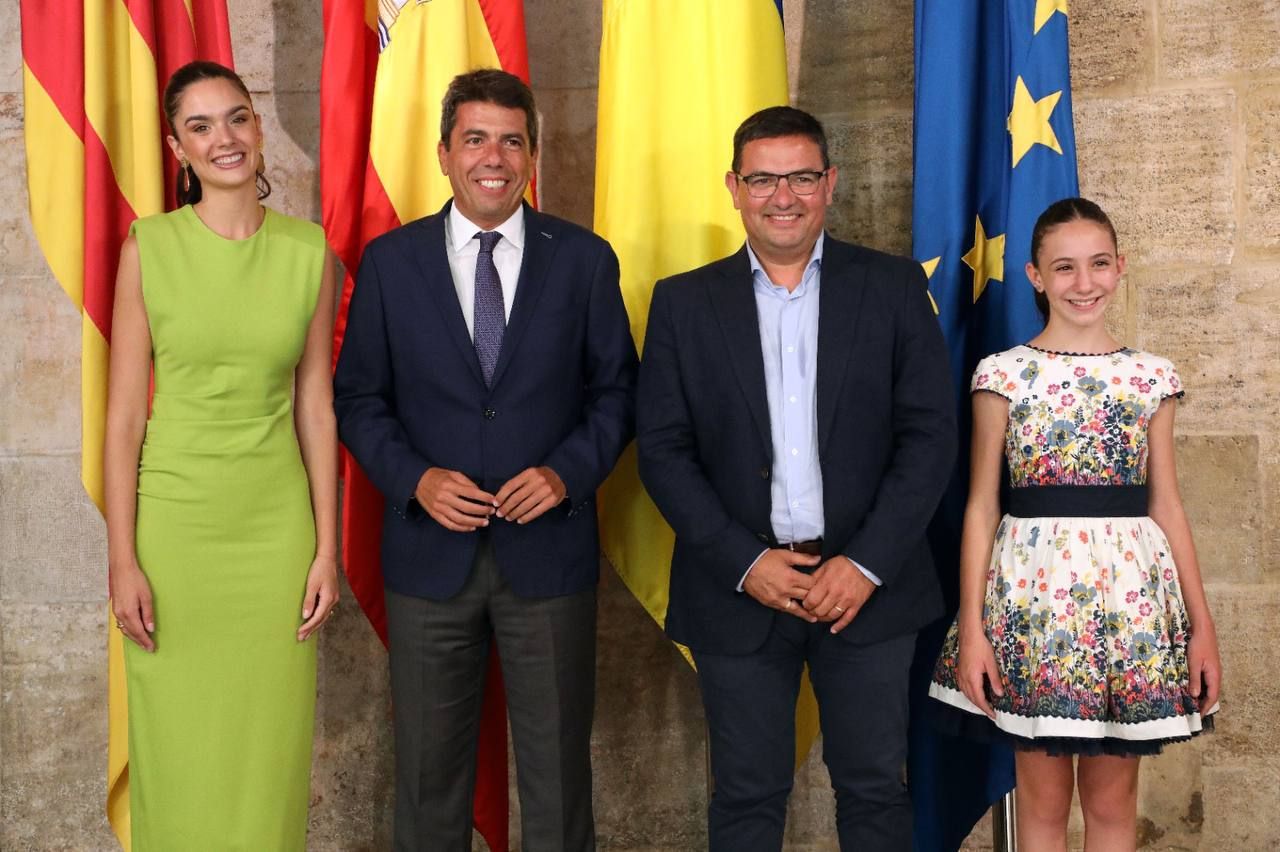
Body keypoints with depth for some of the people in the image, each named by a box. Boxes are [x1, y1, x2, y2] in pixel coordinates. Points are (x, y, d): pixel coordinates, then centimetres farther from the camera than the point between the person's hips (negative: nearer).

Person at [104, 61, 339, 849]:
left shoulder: (309, 251, 1)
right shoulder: (150, 247, -4)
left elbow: (316, 409, 3)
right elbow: (124, 415, -4)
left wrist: (328, 549, 1)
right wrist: (122, 560, -7)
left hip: (277, 520, 1)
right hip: (175, 517, -1)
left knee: (269, 750, 10)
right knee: (178, 753, 8)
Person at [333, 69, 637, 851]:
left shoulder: (584, 259, 0)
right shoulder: (391, 260, 1)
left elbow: (616, 391, 4)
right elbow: (358, 397, 4)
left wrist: (569, 471, -13)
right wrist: (415, 479, -12)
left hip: (549, 549, 0)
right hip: (431, 551, 1)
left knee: (558, 765, 11)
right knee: (430, 768, 13)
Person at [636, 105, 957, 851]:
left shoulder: (894, 287, 2)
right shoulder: (684, 303, 4)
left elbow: (931, 434, -2)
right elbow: (663, 451, 0)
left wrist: (867, 564, -11)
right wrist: (745, 563, -10)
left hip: (868, 585, 0)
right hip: (738, 591, 0)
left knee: (875, 791, 9)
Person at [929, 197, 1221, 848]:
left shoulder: (1152, 376, 7)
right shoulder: (1004, 374, 0)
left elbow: (1165, 505, 9)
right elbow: (981, 506, 0)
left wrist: (1201, 623, 6)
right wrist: (971, 626, -5)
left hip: (1132, 592, 2)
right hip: (1034, 589, -2)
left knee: (1112, 799, 10)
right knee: (1043, 798, 7)